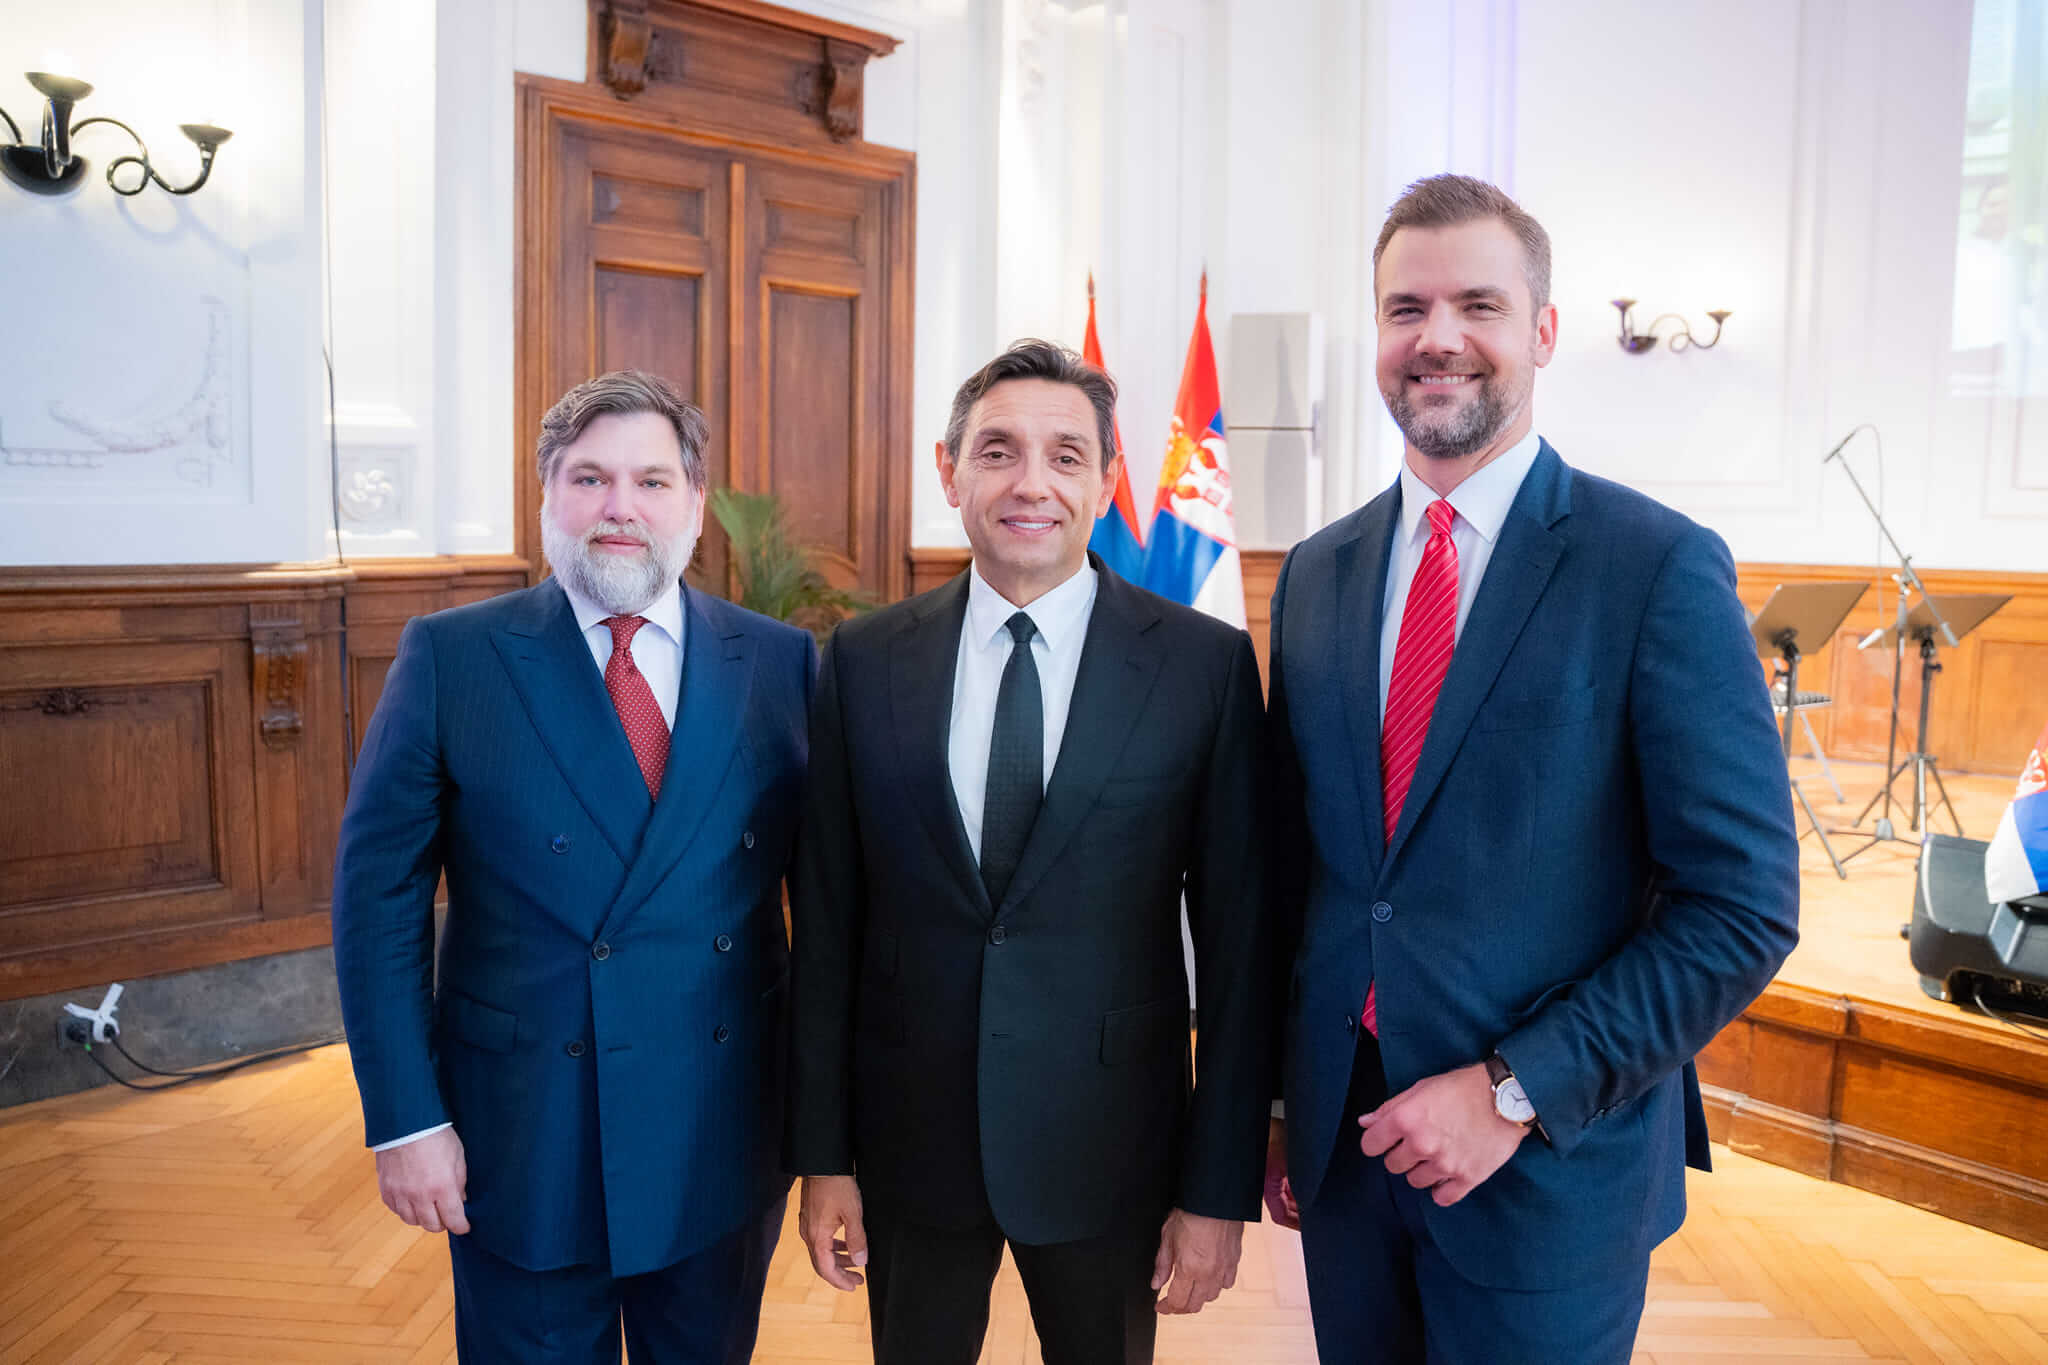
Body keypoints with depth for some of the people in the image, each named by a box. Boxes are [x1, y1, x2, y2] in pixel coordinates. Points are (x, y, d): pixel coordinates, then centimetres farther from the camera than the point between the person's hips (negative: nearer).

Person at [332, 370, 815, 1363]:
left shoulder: (783, 664, -2)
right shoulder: (449, 658, -6)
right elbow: (377, 895, -5)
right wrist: (404, 1119, -8)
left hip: (725, 1146, 2)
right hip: (520, 1143, -1)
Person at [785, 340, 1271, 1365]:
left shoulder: (1206, 664, -9)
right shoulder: (864, 663, -2)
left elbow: (1236, 942, -6)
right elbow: (825, 924, 1)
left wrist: (1222, 1190, -5)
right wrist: (822, 1155, 1)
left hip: (1110, 1152, -1)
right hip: (910, 1144, 2)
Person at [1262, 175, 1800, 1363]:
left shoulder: (1661, 569, -11)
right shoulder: (1316, 575, 4)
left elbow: (1743, 913, -12)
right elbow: (1294, 861, 8)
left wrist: (1515, 1092, -16)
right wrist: (1278, 1102, 8)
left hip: (1549, 1159, -4)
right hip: (1342, 1138, 4)